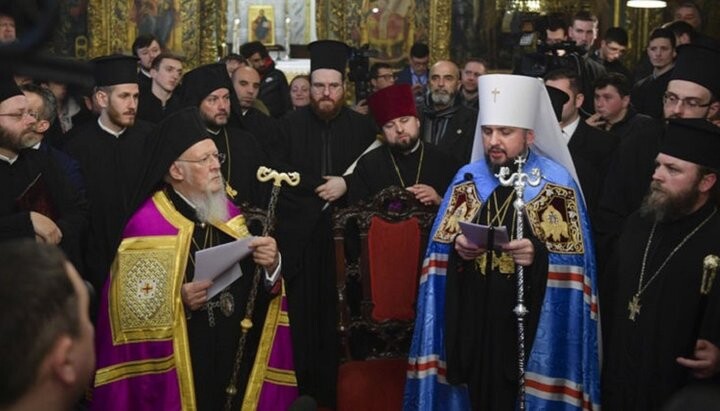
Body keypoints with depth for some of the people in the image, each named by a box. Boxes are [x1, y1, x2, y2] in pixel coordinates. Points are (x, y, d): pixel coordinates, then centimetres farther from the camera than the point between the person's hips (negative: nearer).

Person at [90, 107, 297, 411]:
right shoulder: (147, 225, -12)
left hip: (238, 354, 5)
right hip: (183, 367, -5)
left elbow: (256, 283, 6)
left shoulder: (227, 212, 6)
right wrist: (178, 300, -26)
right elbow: (130, 308, -13)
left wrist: (271, 265, -14)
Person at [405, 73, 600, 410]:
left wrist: (538, 255, -25)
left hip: (530, 321, -3)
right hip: (471, 317, 3)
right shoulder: (466, 178, 6)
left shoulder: (557, 182, -4)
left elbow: (574, 261, -7)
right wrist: (456, 247, -14)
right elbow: (438, 250, 8)